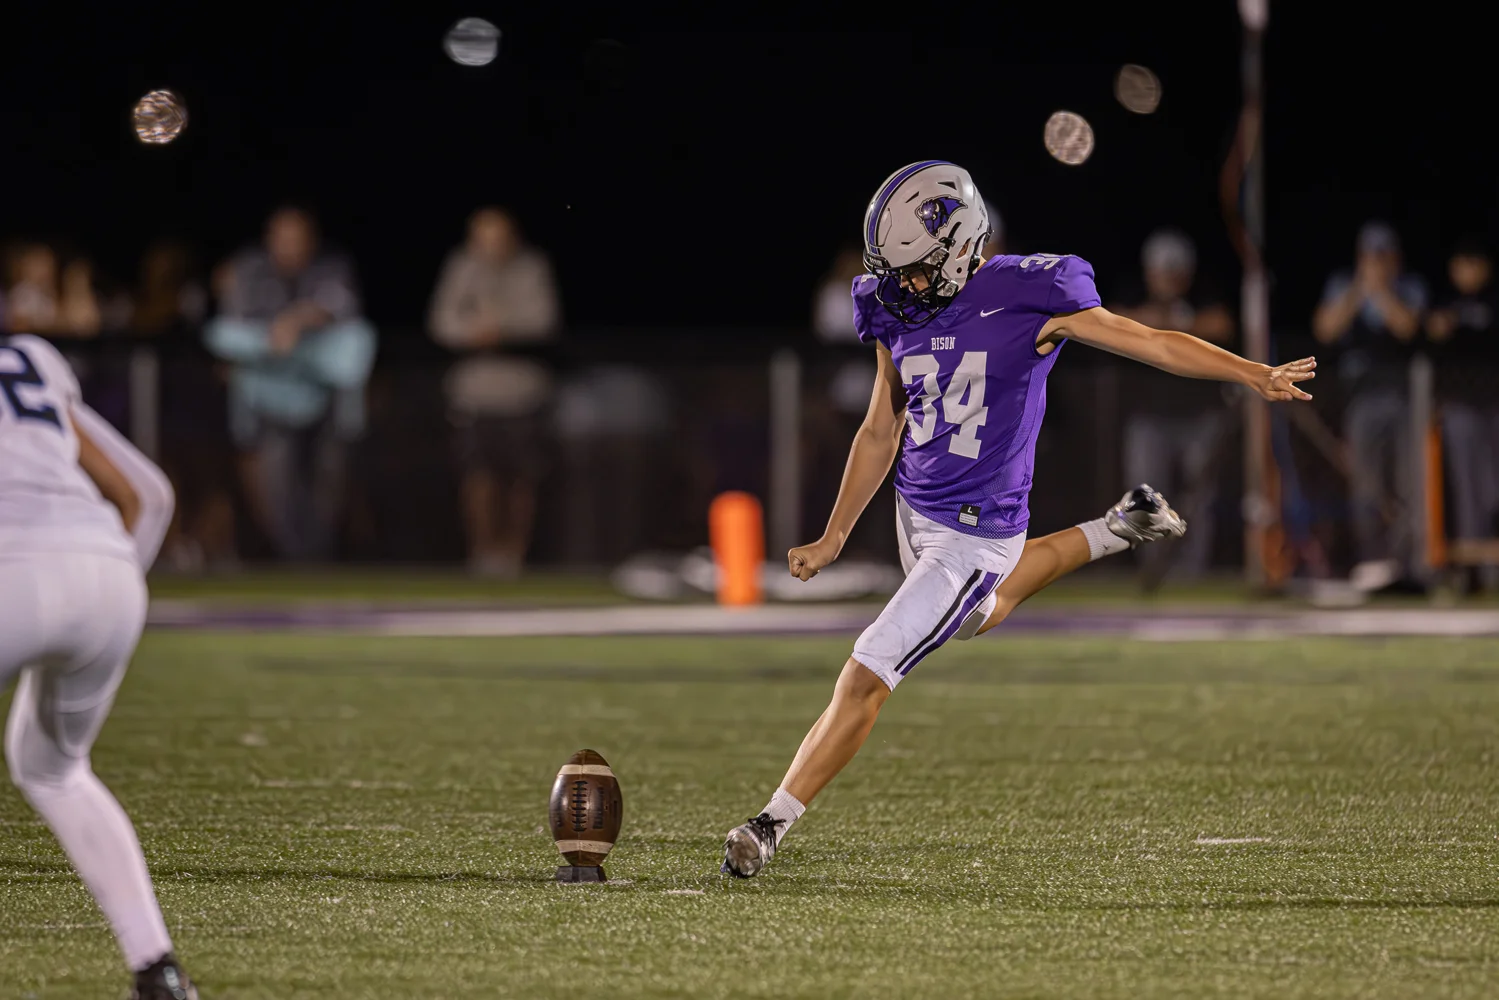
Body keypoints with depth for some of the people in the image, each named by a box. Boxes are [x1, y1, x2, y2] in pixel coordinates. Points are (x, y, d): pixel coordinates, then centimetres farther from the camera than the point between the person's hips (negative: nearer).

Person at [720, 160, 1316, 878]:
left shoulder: (1027, 297, -17)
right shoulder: (898, 317, 0)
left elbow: (1155, 344, -13)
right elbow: (880, 434, 11)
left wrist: (1257, 376, -24)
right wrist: (833, 539, 9)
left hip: (975, 535, -8)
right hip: (915, 513, 8)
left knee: (865, 678, -10)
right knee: (978, 615, 34)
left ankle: (771, 826, -1)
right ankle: (1114, 534, 46)